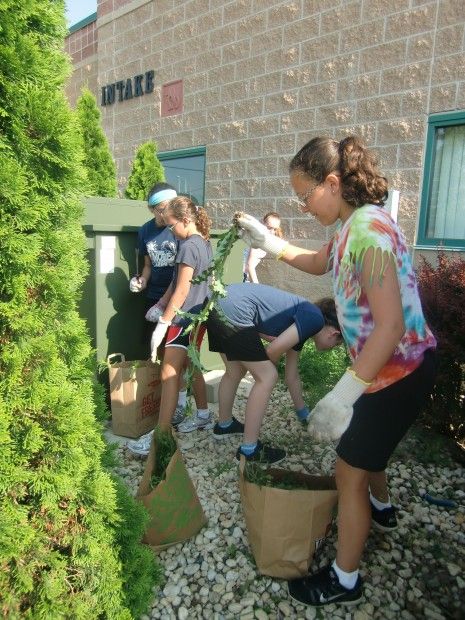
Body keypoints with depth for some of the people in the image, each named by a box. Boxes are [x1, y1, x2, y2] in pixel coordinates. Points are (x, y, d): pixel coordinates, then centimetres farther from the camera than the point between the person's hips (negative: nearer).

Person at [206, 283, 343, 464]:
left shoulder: (301, 323, 23)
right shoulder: (315, 318, -2)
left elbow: (292, 377, 31)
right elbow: (273, 351, -9)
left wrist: (304, 414, 41)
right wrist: (263, 365, 14)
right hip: (234, 310, -10)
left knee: (235, 372, 26)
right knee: (267, 377, 0)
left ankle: (224, 425, 45)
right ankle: (249, 449, 8)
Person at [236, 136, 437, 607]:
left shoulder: (369, 229, -27)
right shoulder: (351, 225, 3)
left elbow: (391, 325, -33)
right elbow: (320, 263, 22)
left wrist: (342, 396, -34)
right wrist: (269, 243, 11)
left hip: (400, 369, -9)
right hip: (385, 362, 10)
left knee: (349, 470, 3)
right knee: (363, 442, 30)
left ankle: (343, 580, 26)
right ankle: (380, 508, 59)